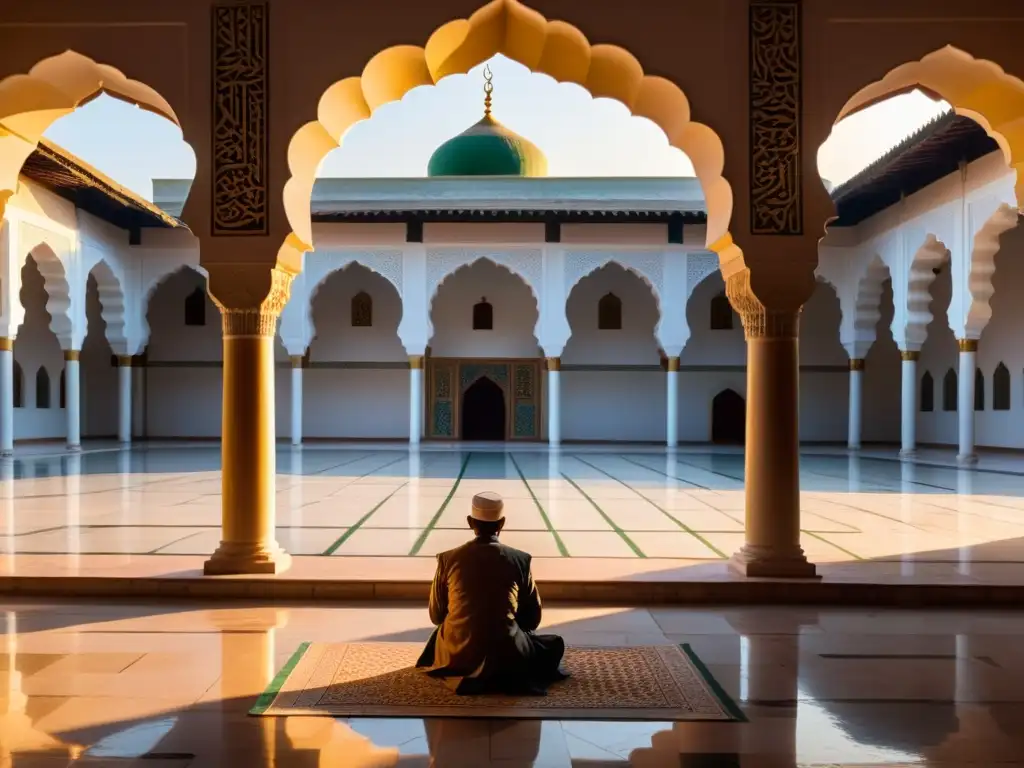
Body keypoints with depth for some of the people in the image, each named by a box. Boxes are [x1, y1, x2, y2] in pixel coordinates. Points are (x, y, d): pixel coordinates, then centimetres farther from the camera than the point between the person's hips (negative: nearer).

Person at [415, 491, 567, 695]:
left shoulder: (448, 559, -3)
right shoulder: (520, 560, -4)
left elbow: (436, 616, 7)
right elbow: (533, 618, 5)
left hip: (457, 656, 3)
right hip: (507, 655, -3)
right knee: (555, 643, 26)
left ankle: (464, 676, 23)